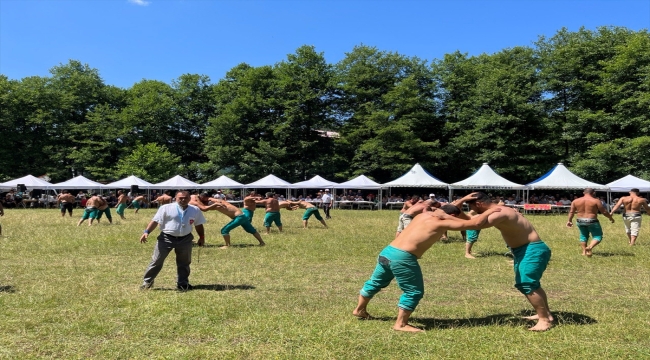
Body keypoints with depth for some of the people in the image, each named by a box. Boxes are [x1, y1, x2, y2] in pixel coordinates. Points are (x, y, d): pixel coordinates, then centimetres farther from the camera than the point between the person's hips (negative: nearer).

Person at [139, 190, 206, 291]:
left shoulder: (195, 210, 3)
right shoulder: (166, 208, -7)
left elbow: (199, 225, 14)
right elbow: (155, 221, -9)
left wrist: (202, 237, 12)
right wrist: (147, 232, -20)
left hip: (185, 239, 3)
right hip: (166, 238, -2)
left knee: (184, 263, 12)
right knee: (157, 261, 2)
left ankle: (183, 284, 27)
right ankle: (147, 281, 17)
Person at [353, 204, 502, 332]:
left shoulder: (425, 215, 16)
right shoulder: (442, 223, -6)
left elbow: (447, 209, 38)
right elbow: (474, 223, -5)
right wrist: (490, 211, 9)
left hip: (387, 252, 10)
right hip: (402, 257, -9)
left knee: (376, 282, 25)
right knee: (414, 292, 5)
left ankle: (360, 310, 43)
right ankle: (400, 324, 13)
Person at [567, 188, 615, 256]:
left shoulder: (575, 201, 2)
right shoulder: (596, 201, -8)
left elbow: (571, 212, 6)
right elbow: (604, 212, -5)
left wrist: (570, 220, 17)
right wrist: (610, 218, 11)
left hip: (580, 222, 4)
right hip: (592, 222, -4)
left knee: (583, 236, 21)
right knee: (598, 236, 7)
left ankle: (584, 251, 16)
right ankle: (590, 247, -16)